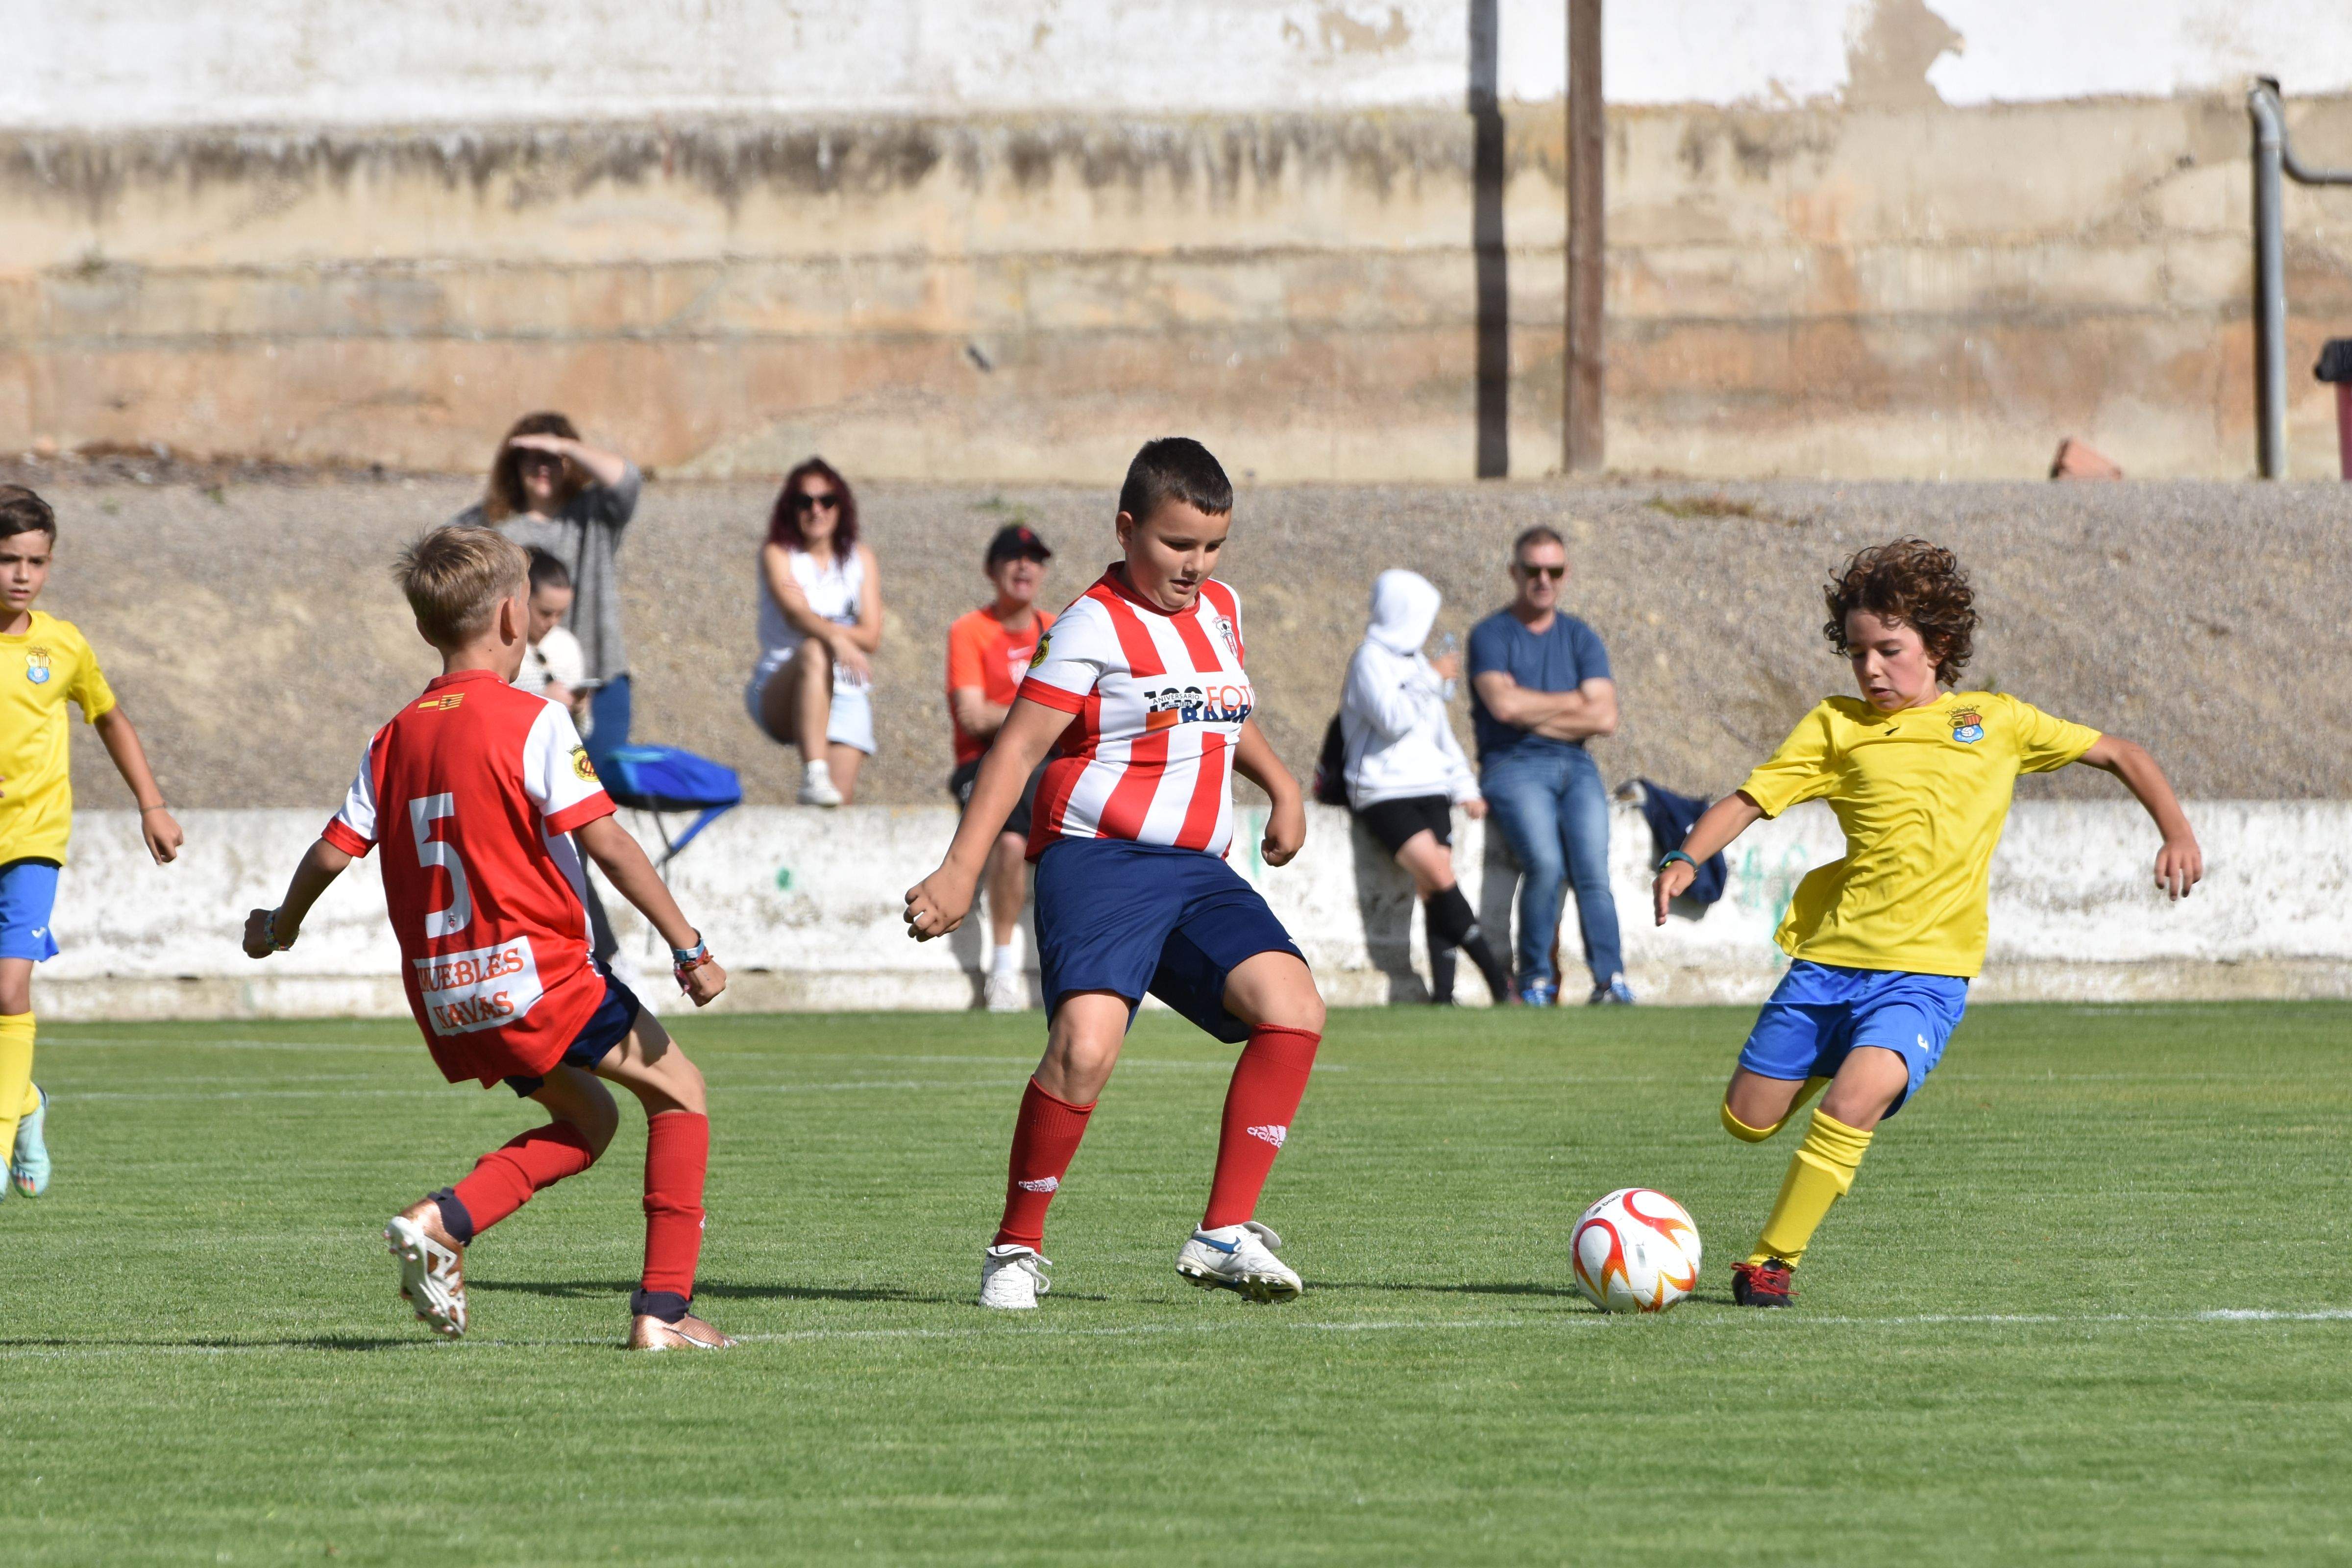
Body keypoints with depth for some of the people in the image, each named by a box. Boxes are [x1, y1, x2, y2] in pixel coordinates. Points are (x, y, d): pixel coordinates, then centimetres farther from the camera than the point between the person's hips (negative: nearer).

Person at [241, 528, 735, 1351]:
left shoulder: (397, 737, 9)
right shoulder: (531, 722, -9)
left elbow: (334, 850, 8)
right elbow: (606, 842, -14)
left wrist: (280, 927, 28)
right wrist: (687, 944, -12)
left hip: (446, 999, 7)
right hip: (534, 972, -7)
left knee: (586, 1118, 24)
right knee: (679, 1094, 8)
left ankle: (444, 1220, 1)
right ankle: (664, 1307, -1)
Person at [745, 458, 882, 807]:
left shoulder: (861, 559, 11)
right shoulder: (777, 555, 0)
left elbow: (871, 637, 0)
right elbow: (793, 613, -19)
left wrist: (817, 622, -15)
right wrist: (834, 637, -39)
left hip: (845, 694, 4)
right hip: (780, 694, -4)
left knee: (841, 801, -16)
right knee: (814, 652, -38)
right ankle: (814, 776, -49)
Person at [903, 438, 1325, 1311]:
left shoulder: (1220, 611, 17)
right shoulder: (1096, 626, -6)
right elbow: (1017, 747, -11)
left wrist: (1280, 787, 30)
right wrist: (961, 873, -18)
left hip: (1198, 873, 7)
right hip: (1099, 861, -7)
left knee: (1293, 1011, -14)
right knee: (1085, 1048, -26)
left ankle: (1224, 1236, -10)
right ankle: (1018, 1248, -7)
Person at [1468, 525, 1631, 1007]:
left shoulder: (1580, 638, 14)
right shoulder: (1492, 636, 3)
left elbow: (1605, 718, 2)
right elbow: (1505, 704, -15)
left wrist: (1533, 715, -5)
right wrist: (1574, 702, -2)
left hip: (1575, 767, 3)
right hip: (1514, 767, -3)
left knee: (1592, 870, -18)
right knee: (1545, 863, -26)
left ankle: (1610, 980, -23)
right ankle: (1534, 979, -15)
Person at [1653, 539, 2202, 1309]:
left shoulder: (1996, 721, 8)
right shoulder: (1837, 727, 7)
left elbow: (2118, 754, 16)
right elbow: (1750, 798, 0)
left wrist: (2176, 831, 3)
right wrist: (1686, 857, -18)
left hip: (1926, 966, -3)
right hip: (1830, 955, 3)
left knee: (1853, 1104, -26)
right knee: (1748, 1121, 8)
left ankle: (1773, 1260, -11)